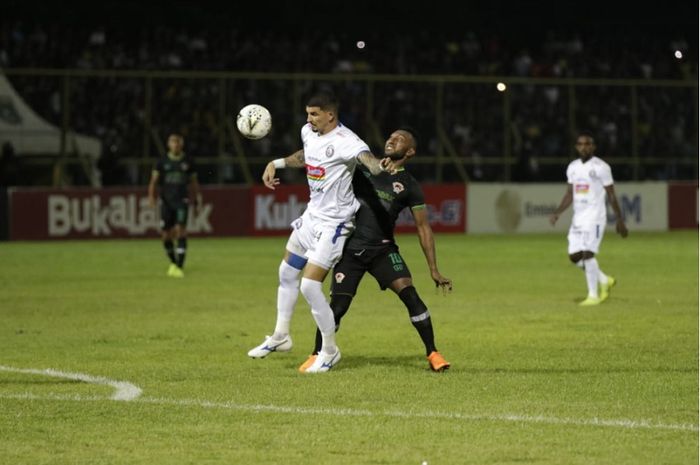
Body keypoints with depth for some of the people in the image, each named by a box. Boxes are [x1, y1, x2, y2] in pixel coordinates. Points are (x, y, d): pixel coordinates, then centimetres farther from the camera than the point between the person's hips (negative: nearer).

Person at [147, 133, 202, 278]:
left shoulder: (187, 162, 5)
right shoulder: (162, 162, 4)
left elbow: (194, 182, 13)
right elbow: (154, 180, -1)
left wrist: (198, 199, 7)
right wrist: (151, 195, -16)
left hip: (182, 201, -1)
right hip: (166, 201, 1)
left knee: (181, 230, -17)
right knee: (166, 234, 3)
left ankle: (180, 267, -18)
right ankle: (173, 262, 29)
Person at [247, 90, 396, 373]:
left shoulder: (345, 142, -25)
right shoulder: (309, 132, 2)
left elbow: (366, 158, -45)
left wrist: (380, 166, -67)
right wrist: (277, 164, 16)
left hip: (334, 223, -9)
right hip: (312, 215, 9)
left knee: (310, 286, -14)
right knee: (287, 272, 21)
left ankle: (329, 351, 5)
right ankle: (280, 337, 39)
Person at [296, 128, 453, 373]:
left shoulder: (409, 186, 2)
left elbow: (423, 227, 2)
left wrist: (434, 270, -2)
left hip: (383, 249, -1)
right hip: (350, 249, 1)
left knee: (410, 295, -17)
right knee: (337, 306, -7)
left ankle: (433, 353, -7)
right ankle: (316, 355, 14)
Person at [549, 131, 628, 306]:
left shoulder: (601, 167, -6)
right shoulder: (572, 167, 12)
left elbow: (611, 194, -4)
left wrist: (619, 220, -4)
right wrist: (557, 212, 3)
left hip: (595, 217, -7)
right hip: (578, 217, 7)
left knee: (587, 253, -16)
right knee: (575, 256, 2)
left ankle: (593, 295, -8)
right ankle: (604, 280, 23)